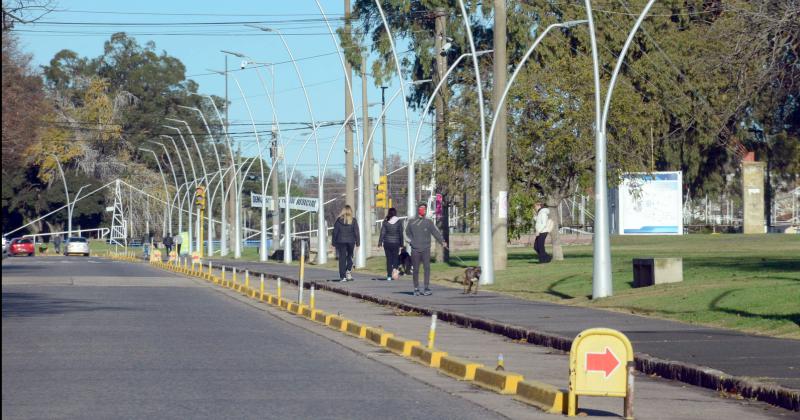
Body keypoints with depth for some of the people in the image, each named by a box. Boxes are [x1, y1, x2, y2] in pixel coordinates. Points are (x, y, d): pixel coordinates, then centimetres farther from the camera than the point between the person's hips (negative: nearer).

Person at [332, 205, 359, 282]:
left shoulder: (339, 220, -1)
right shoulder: (353, 221, -2)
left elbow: (335, 232, 1)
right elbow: (356, 232, -2)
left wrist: (334, 243, 6)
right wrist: (358, 243, 3)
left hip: (341, 241, 0)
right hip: (350, 241, 0)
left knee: (342, 259, 2)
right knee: (350, 256, 17)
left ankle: (342, 276, 0)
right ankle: (348, 271, -5)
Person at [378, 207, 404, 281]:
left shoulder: (385, 222, -3)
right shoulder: (399, 222, -3)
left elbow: (382, 233, -3)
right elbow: (401, 233, 0)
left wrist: (380, 242, 1)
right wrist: (401, 243, 6)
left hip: (387, 243, 1)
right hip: (396, 243, -1)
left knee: (388, 259, 6)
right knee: (395, 257, 10)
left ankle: (389, 276, 7)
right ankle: (395, 268, -19)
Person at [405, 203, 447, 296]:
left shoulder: (428, 222, 6)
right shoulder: (411, 222, 9)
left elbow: (436, 232, -3)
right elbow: (407, 233, 23)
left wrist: (442, 241, -15)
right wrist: (410, 241, 8)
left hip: (426, 249, -1)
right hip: (415, 250, 1)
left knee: (427, 267, -10)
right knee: (415, 269, 3)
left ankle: (427, 288, -9)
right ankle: (416, 289, 12)